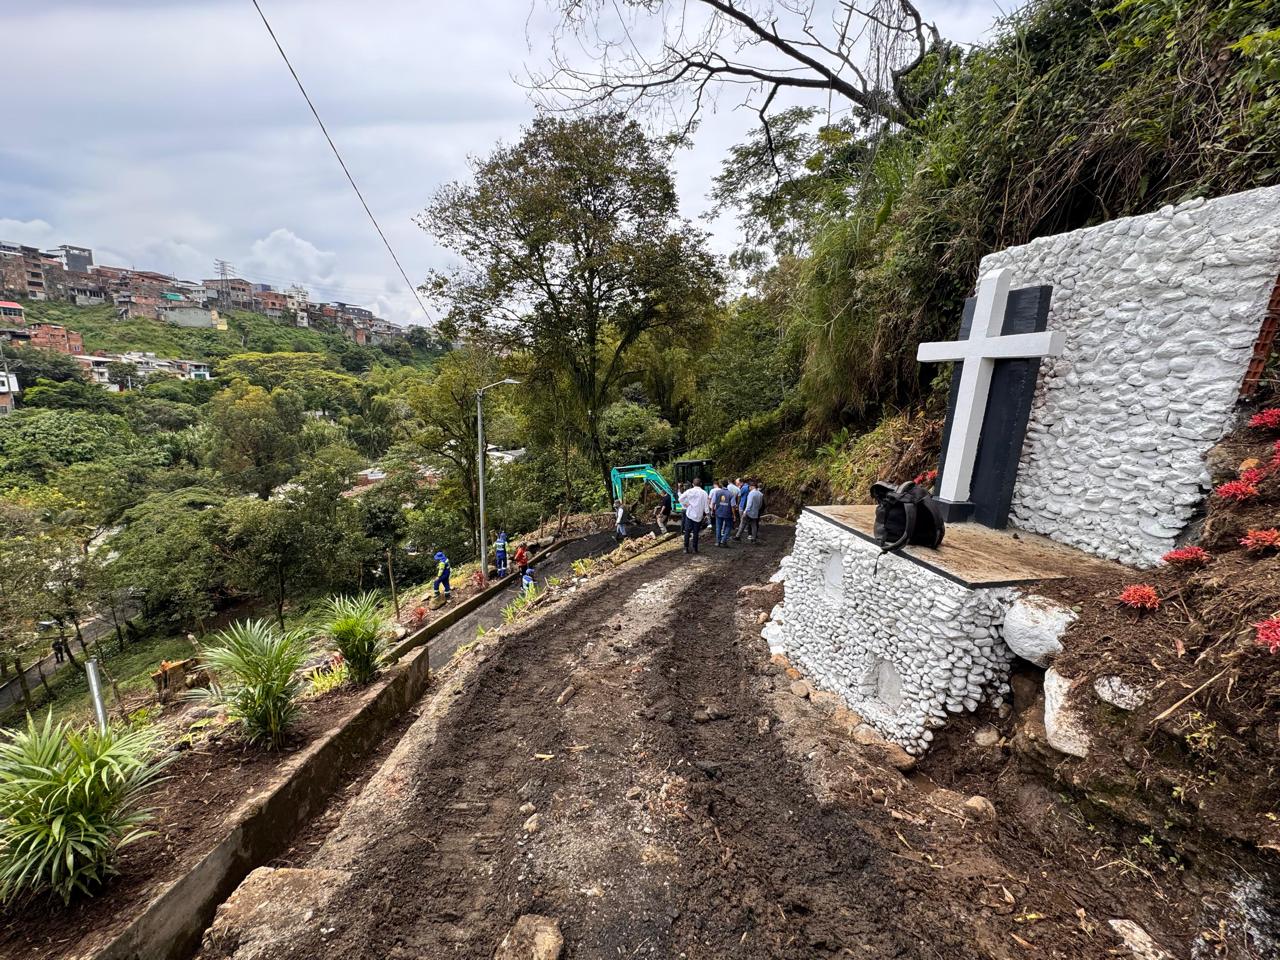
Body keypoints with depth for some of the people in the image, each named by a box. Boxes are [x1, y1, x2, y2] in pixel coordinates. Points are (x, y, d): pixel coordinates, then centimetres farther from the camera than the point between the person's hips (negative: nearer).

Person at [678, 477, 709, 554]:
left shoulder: (689, 491, -3)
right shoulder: (704, 493, -4)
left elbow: (680, 498, -3)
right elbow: (705, 505, -4)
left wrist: (685, 505, 9)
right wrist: (706, 513, 5)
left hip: (689, 514, 0)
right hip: (698, 515, 0)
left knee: (687, 531, 7)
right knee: (696, 532, 6)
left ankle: (686, 548, 6)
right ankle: (694, 548, 7)